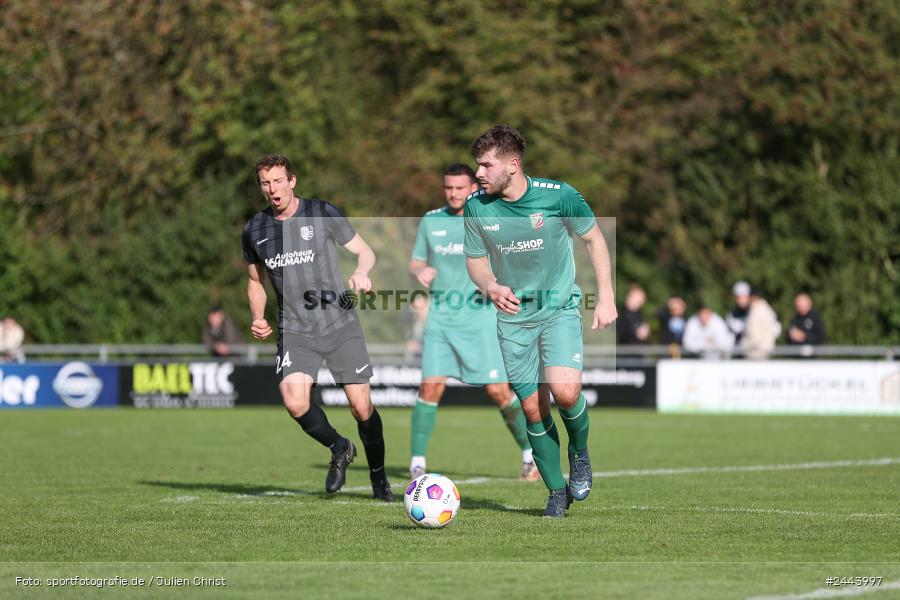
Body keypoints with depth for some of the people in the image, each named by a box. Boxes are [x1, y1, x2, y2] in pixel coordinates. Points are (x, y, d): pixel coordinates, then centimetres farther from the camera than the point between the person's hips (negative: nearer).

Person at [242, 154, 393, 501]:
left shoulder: (322, 213, -3)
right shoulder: (254, 230, 6)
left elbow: (365, 251, 3)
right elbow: (256, 280, 21)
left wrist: (361, 272, -20)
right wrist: (258, 318, 4)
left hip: (340, 325, -2)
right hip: (295, 331, 2)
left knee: (362, 407, -4)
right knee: (294, 401, -21)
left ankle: (378, 475, 22)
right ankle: (339, 449, 8)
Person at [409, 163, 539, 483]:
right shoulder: (431, 220, 9)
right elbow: (416, 261, 17)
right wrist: (419, 271, -6)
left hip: (480, 318, -2)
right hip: (440, 319, 2)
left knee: (498, 391, -5)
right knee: (430, 386, -11)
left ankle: (531, 454, 15)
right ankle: (417, 462, -1)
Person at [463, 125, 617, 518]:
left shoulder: (557, 195, -14)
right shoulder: (476, 206, -7)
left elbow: (593, 238, 1)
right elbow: (475, 259, 7)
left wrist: (606, 297, -3)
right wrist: (491, 287, -16)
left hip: (559, 309, -3)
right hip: (513, 317, 3)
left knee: (564, 392, -23)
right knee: (534, 409, 2)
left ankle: (580, 453, 9)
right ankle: (557, 491, 18)